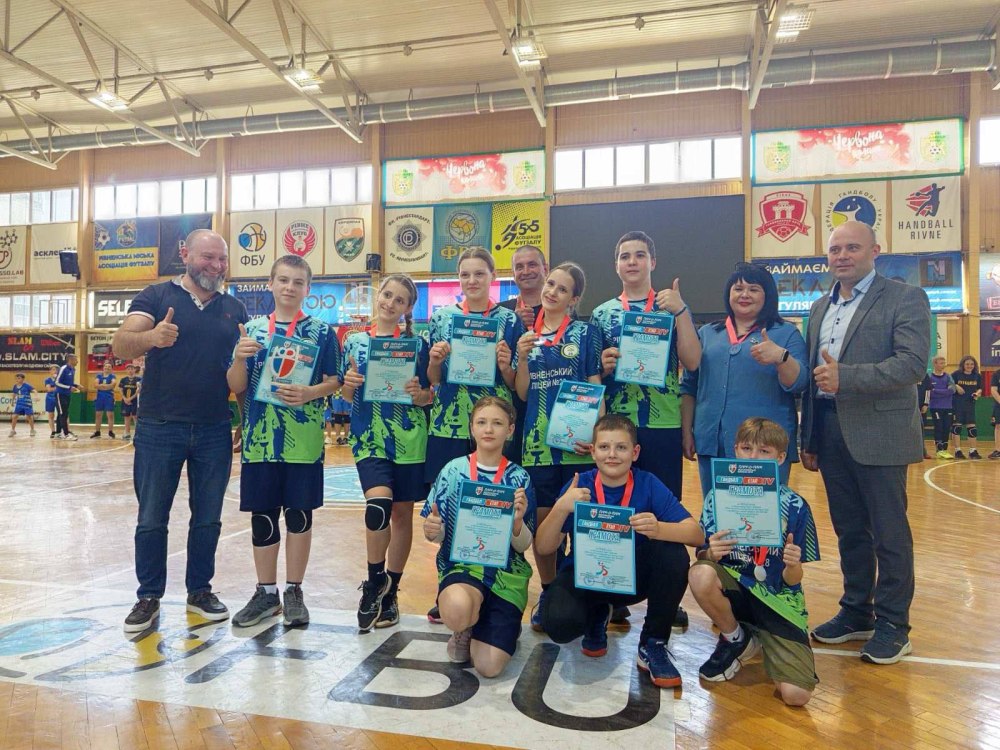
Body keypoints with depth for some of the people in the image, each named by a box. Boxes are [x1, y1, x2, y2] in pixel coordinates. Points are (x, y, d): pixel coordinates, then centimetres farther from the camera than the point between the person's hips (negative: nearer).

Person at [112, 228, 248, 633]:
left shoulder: (234, 309, 8)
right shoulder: (156, 295, -1)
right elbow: (120, 345, -14)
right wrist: (152, 337, -36)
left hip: (215, 432, 3)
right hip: (159, 429, -2)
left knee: (208, 519, 11)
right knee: (151, 519, 7)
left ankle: (199, 591, 26)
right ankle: (148, 597, 22)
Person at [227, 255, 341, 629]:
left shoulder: (322, 332, 2)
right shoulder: (252, 329, 8)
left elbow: (334, 382, 1)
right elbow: (237, 387, 6)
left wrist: (307, 394, -18)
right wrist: (240, 359, -13)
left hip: (304, 440, -2)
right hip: (259, 439, 2)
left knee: (299, 513, 6)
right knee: (262, 515, 9)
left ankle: (293, 591, 21)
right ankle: (266, 592, 24)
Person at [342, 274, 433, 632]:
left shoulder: (416, 344, 4)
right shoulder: (355, 341, 8)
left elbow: (430, 395, 5)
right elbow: (347, 395, 11)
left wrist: (419, 393, -16)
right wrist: (349, 384, -10)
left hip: (408, 438, 1)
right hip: (369, 438, 0)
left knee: (403, 513, 6)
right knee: (379, 504, -19)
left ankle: (388, 591, 24)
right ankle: (375, 583, 5)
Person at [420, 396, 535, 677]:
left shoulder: (518, 478, -1)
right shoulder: (453, 470, -1)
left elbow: (523, 545, -1)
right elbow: (439, 535, 3)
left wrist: (517, 521, -22)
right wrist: (432, 531, -20)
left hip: (506, 572, 0)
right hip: (460, 564, 0)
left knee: (488, 666, -15)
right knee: (456, 609, -36)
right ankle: (465, 630, 3)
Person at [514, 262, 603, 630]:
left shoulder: (585, 332, 4)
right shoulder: (526, 335, 11)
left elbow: (595, 388, 0)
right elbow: (522, 393, 8)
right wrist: (522, 357, -7)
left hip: (577, 442, -2)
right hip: (537, 440, 3)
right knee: (541, 520, 8)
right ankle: (547, 592, 26)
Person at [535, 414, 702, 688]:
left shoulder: (648, 485, -11)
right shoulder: (578, 487, -12)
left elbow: (696, 533, -21)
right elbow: (544, 548, -14)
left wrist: (658, 529, -42)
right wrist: (561, 507, -32)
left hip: (634, 577, 1)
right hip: (584, 576, -1)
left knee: (674, 554, -27)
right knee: (559, 623, -31)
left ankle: (653, 646, -6)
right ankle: (597, 616, 9)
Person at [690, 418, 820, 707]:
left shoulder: (795, 507, -9)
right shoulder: (718, 497, -7)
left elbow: (792, 580, -6)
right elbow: (701, 557, -6)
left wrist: (793, 565, -29)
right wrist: (711, 554, -30)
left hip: (778, 600, -1)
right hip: (735, 587, 2)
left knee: (796, 695, -19)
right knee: (701, 575, -33)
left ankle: (764, 640, 15)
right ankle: (735, 639, -1)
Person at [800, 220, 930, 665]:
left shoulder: (906, 299, -4)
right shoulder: (820, 308, 15)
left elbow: (913, 363, -17)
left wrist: (846, 376, -25)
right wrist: (808, 440, 14)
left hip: (878, 433, -6)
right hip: (830, 433, 6)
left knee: (889, 533, 4)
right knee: (849, 529, 15)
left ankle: (892, 625, 18)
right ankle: (856, 613, 29)